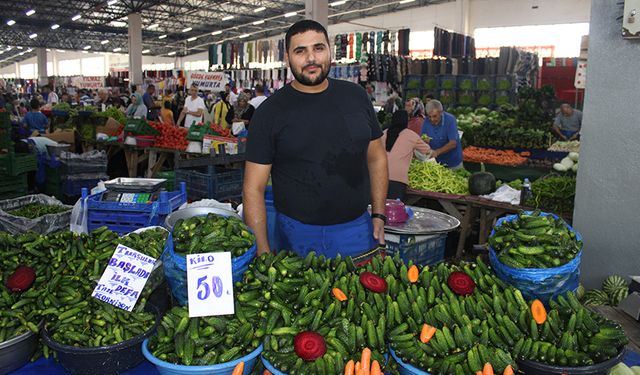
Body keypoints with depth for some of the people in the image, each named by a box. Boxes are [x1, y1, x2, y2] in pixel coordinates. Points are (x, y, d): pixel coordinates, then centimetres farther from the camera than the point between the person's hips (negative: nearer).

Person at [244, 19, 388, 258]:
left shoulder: (356, 96, 4)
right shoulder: (270, 112, -6)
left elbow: (376, 157, 12)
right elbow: (254, 188, -8)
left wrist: (379, 214, 3)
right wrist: (263, 253, -15)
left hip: (359, 230, 3)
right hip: (299, 236, -3)